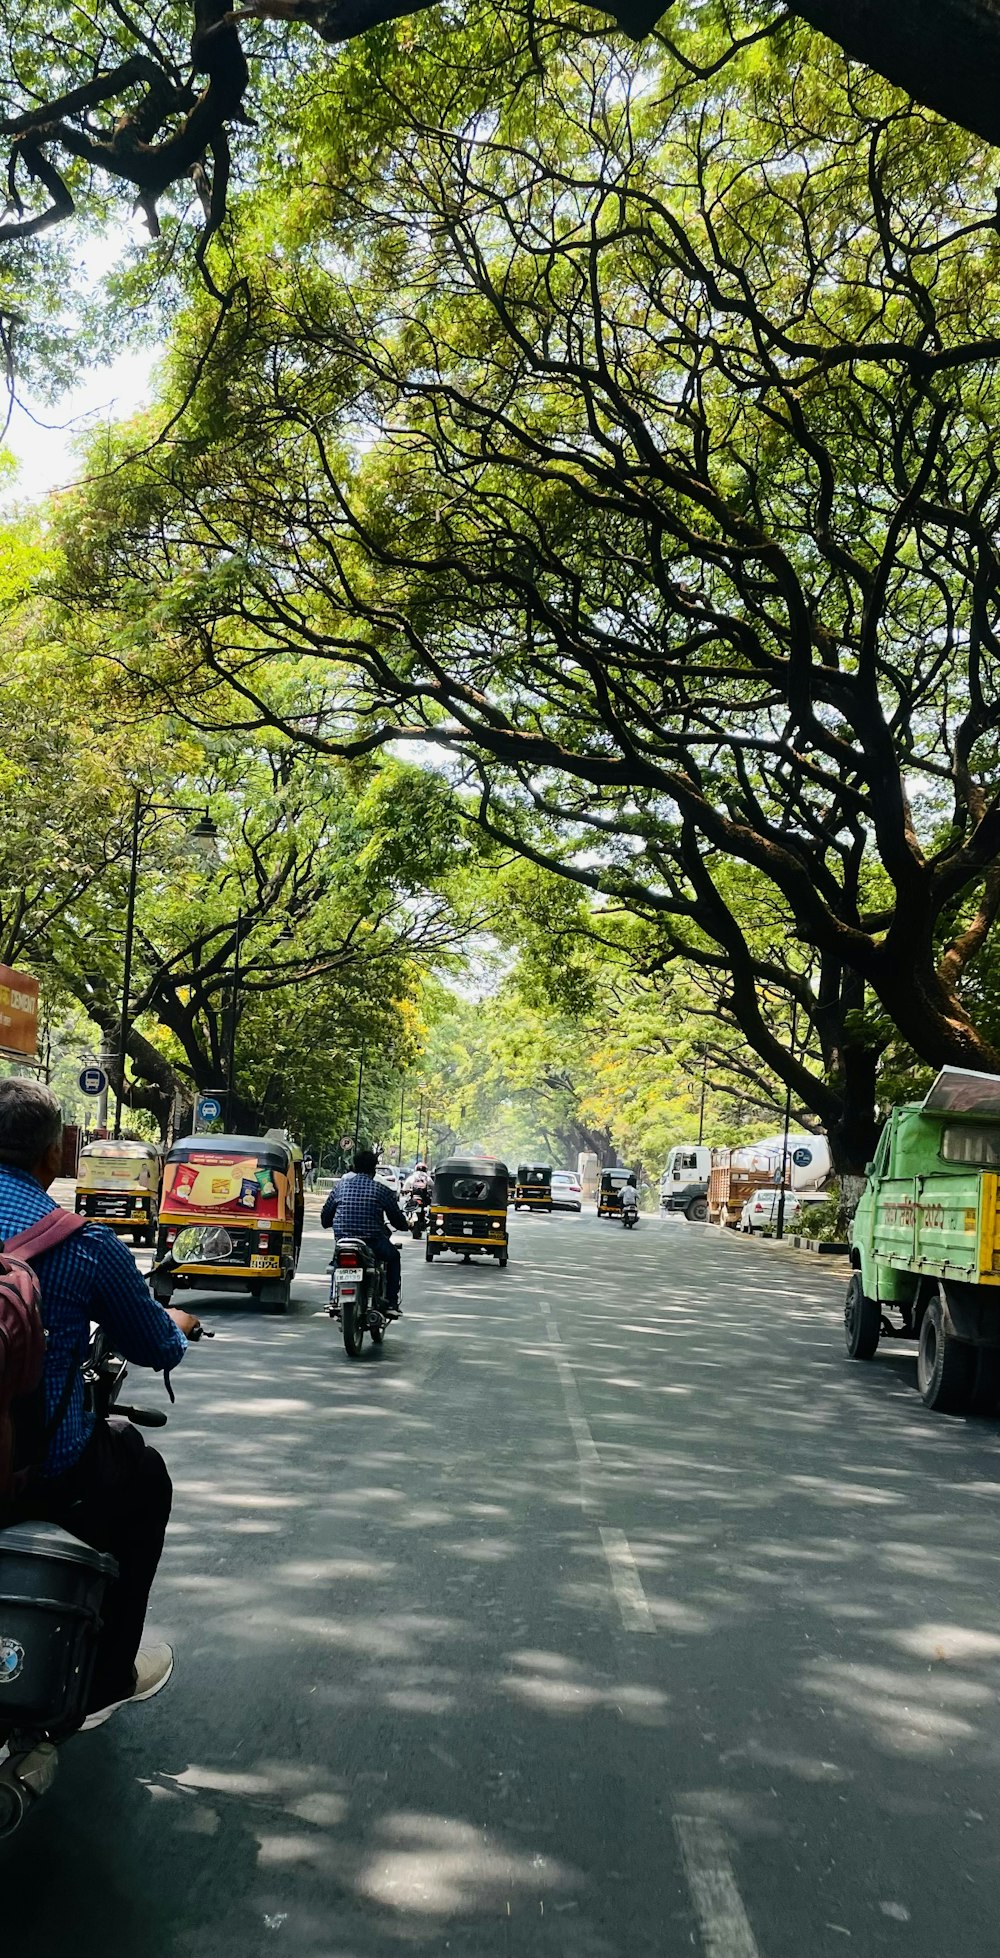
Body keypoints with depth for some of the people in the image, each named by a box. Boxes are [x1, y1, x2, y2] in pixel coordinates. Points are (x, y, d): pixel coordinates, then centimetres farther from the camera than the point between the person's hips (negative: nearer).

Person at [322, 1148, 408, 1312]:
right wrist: (405, 1225, 29)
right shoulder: (382, 1190, -1)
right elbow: (397, 1219, 6)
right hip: (373, 1241, -3)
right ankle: (392, 1303, 19)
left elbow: (325, 1214, 10)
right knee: (393, 1257, 27)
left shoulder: (340, 1185, 5)